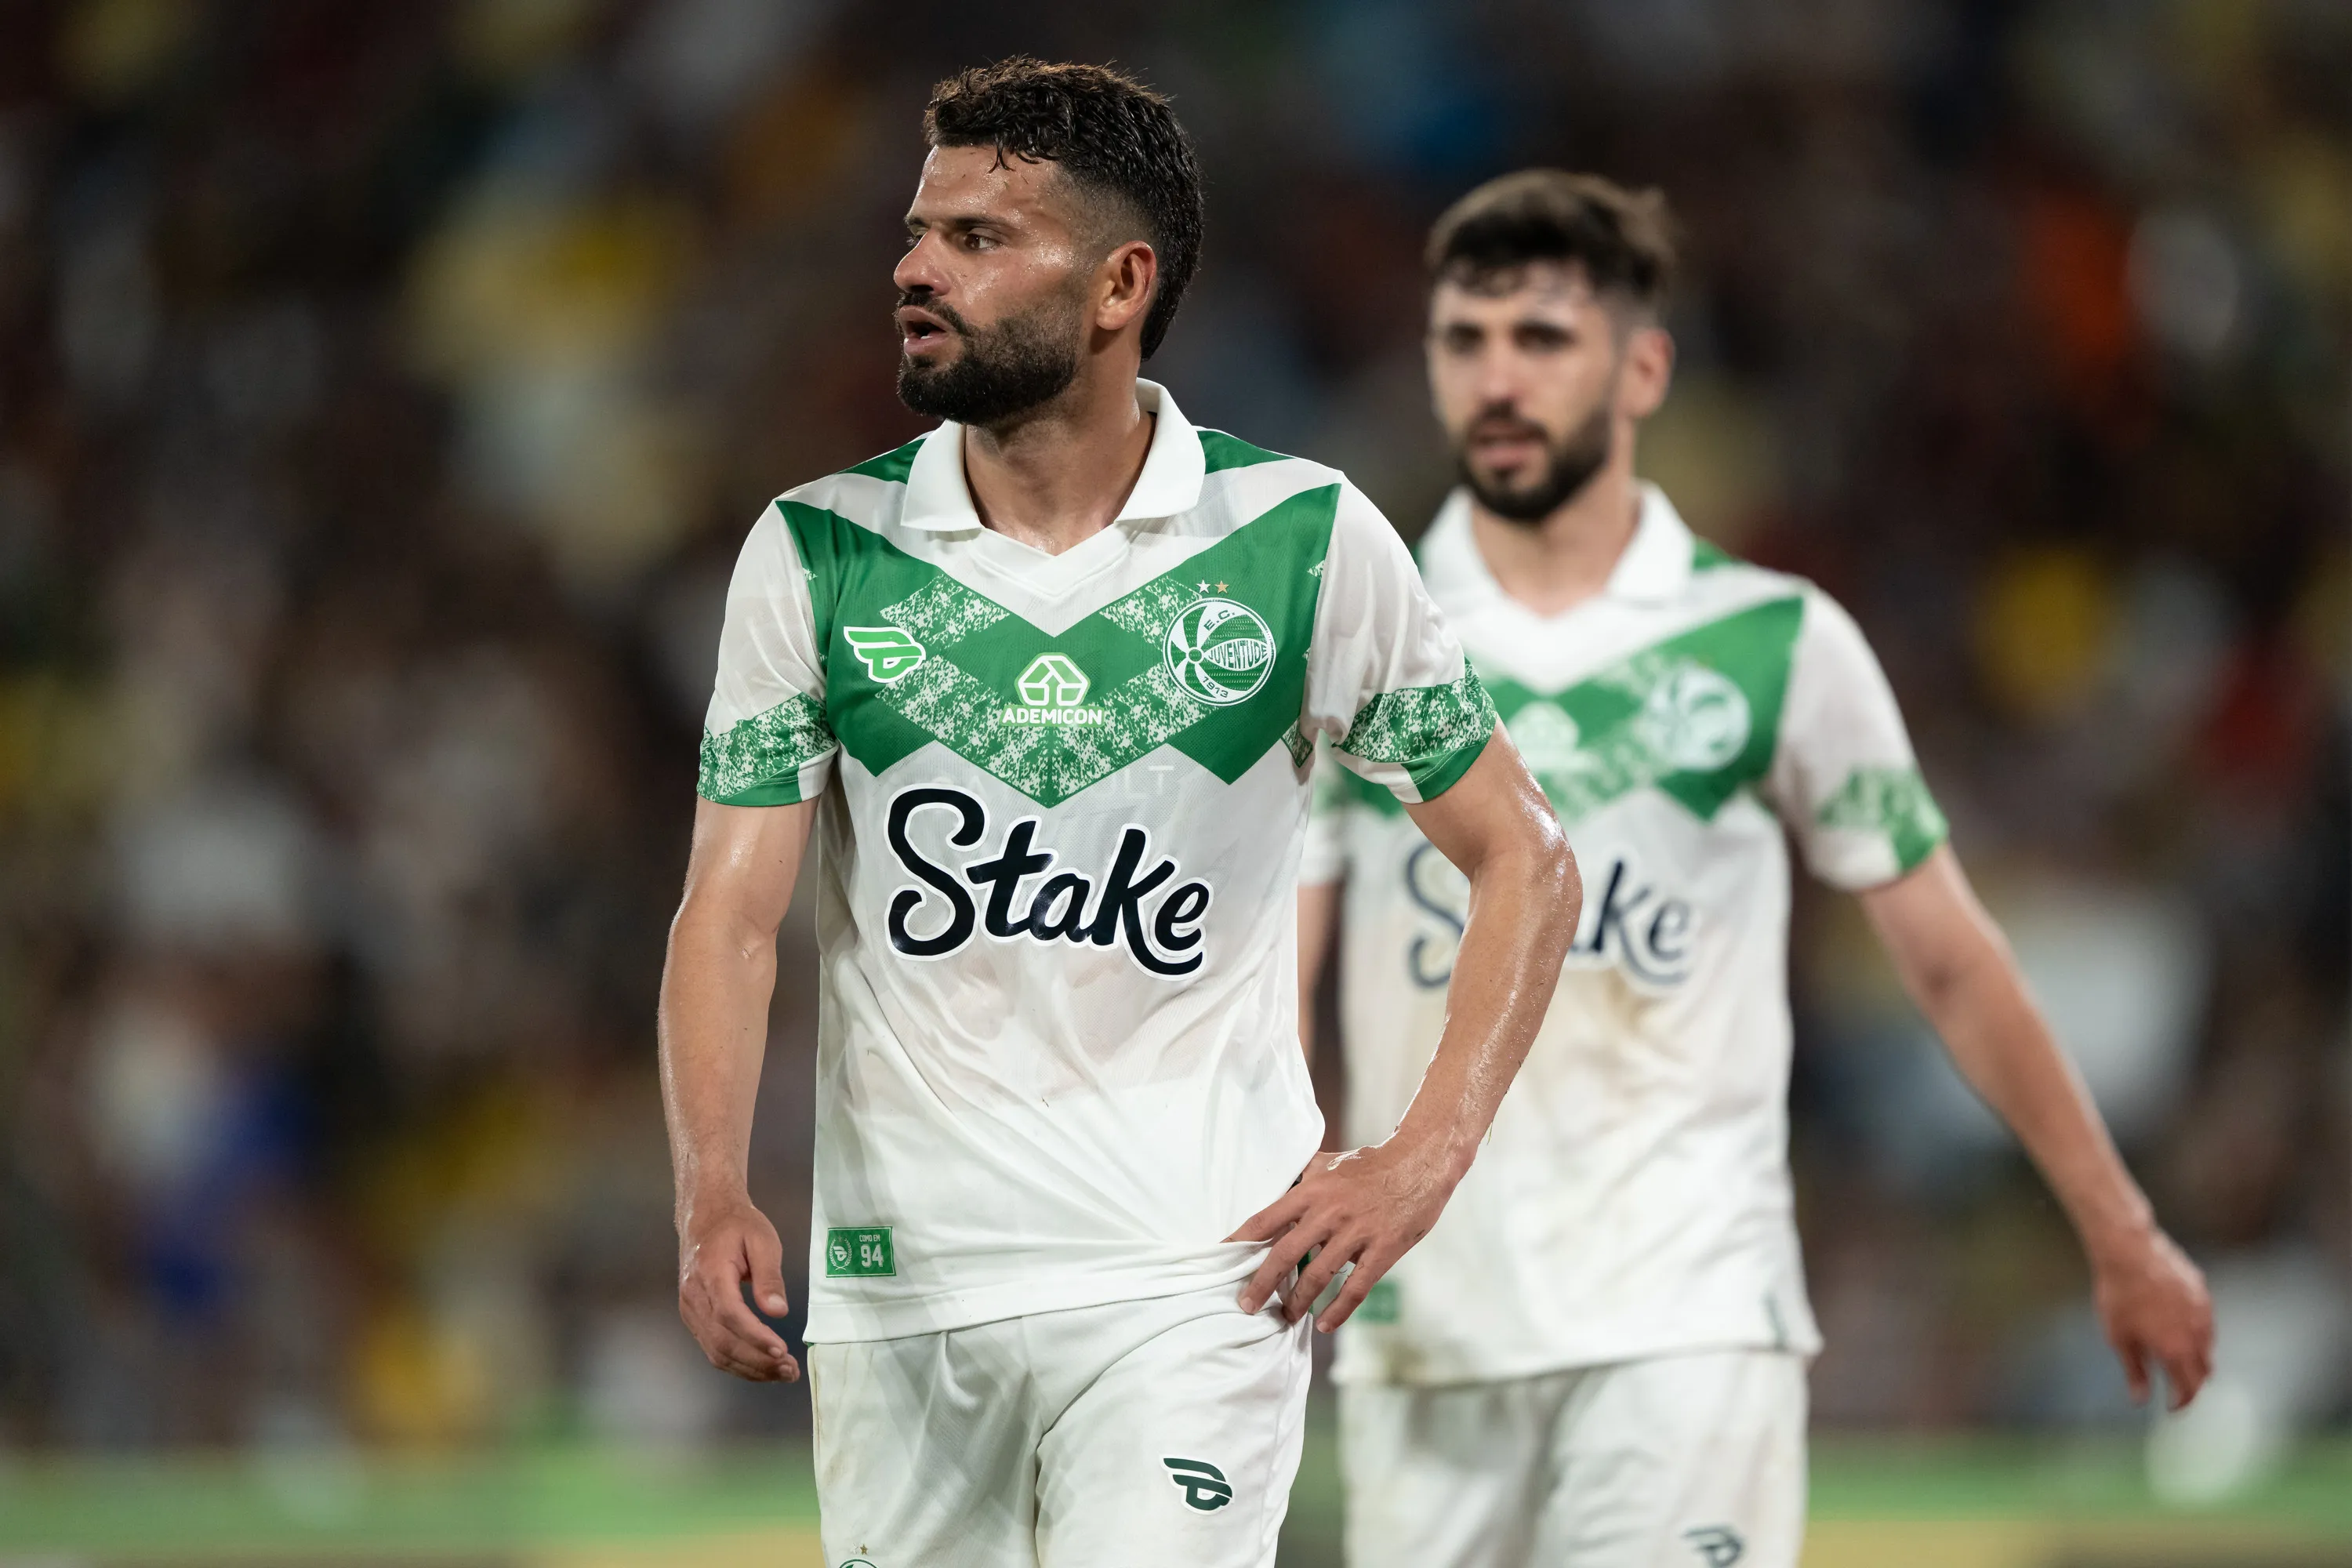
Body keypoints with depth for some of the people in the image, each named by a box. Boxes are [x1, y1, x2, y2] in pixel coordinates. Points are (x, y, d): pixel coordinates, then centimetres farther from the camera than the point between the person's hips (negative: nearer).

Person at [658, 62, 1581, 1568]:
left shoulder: (1305, 541, -1)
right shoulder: (818, 554, 3)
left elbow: (1524, 860, 6)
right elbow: (734, 905, -2)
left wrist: (1427, 1156, -5)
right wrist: (713, 1199, -18)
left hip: (1192, 1278, -2)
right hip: (894, 1284, 3)